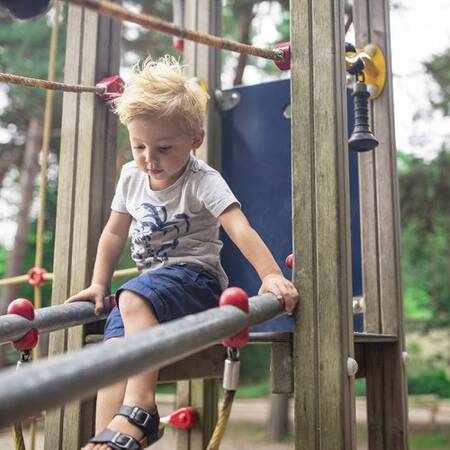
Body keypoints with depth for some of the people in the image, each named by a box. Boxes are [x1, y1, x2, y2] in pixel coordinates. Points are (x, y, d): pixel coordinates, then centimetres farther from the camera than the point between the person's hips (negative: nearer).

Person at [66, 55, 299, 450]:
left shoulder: (203, 181, -13)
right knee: (114, 344, -18)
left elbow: (240, 229, -27)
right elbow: (115, 232, 18)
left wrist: (271, 275, -40)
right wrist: (98, 284, 15)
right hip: (153, 282, 6)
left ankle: (139, 409, -34)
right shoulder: (131, 176, 6)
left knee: (135, 298, -34)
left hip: (195, 276, -6)